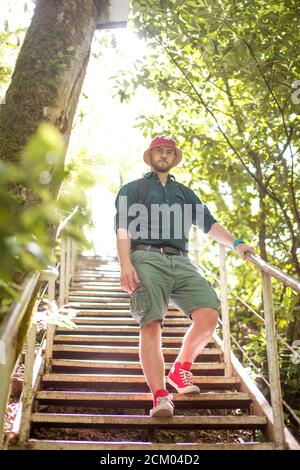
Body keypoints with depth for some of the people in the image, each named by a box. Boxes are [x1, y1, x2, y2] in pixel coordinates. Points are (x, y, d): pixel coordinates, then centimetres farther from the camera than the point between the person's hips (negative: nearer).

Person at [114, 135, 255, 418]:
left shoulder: (185, 193, 32)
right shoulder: (132, 189, 22)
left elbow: (209, 223, 22)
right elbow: (122, 228, 8)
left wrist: (235, 243, 4)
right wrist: (125, 264, -9)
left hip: (180, 262, 3)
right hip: (147, 259, -3)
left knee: (208, 314, -17)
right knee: (151, 326, -16)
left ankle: (180, 370, 6)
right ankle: (160, 397, -15)